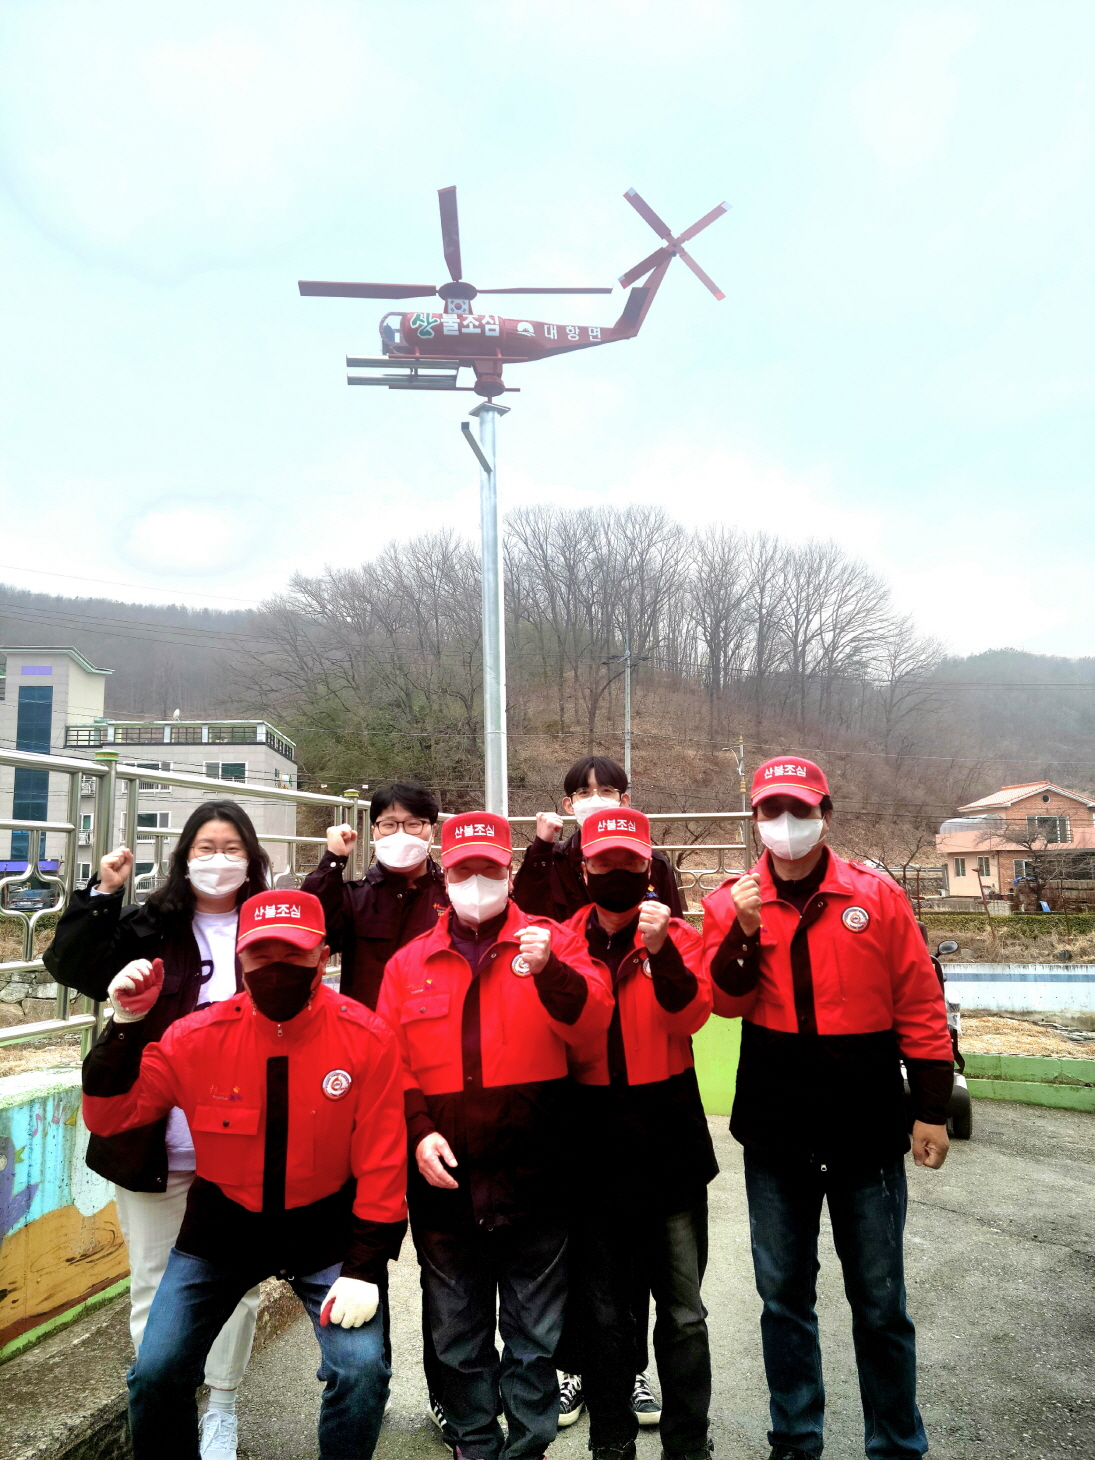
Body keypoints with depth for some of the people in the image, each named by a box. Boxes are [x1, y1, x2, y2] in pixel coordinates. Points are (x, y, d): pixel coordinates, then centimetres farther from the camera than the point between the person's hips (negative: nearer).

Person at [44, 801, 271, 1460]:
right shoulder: (152, 927, -1)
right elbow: (71, 965, -8)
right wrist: (102, 895, -19)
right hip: (157, 1142, 0)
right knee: (154, 1282, 14)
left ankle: (222, 1406, 34)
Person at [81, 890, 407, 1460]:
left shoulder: (367, 1038, -16)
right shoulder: (200, 1034, -12)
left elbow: (382, 1161, -11)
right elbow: (108, 1117, -8)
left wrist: (364, 1266, -14)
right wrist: (126, 1024, -22)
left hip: (326, 1228, -2)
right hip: (222, 1225, 2)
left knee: (363, 1369, -13)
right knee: (156, 1371, 2)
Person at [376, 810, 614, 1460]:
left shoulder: (552, 942, 1)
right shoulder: (409, 963, 7)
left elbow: (592, 1023, -13)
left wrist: (550, 970, -31)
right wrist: (417, 1131, -9)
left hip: (532, 1182, -2)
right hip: (445, 1181, 2)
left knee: (534, 1334, 10)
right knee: (459, 1335, 17)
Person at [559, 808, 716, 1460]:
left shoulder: (679, 937, 1)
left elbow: (691, 1016, -16)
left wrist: (662, 952, -30)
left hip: (670, 1143, -1)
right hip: (594, 1148, 1)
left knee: (683, 1310, 6)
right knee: (601, 1308, 12)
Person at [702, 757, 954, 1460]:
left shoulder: (877, 896, -4)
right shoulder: (732, 902, -1)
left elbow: (920, 1007, -2)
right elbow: (725, 1002, -10)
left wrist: (932, 1109, -2)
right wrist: (744, 932, -26)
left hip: (867, 1131, -1)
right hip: (775, 1132, 2)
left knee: (879, 1302, 12)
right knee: (784, 1295, 16)